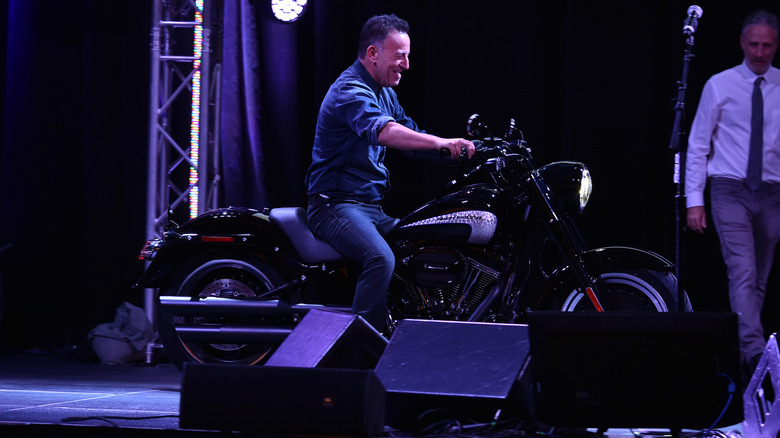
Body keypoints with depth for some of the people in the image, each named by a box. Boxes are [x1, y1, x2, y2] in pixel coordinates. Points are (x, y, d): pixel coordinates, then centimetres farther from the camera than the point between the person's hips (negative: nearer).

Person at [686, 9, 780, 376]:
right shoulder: (720, 86, -1)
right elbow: (698, 145, 2)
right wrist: (694, 201, -4)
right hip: (731, 192, -3)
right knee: (743, 275, -16)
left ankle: (740, 351, 18)